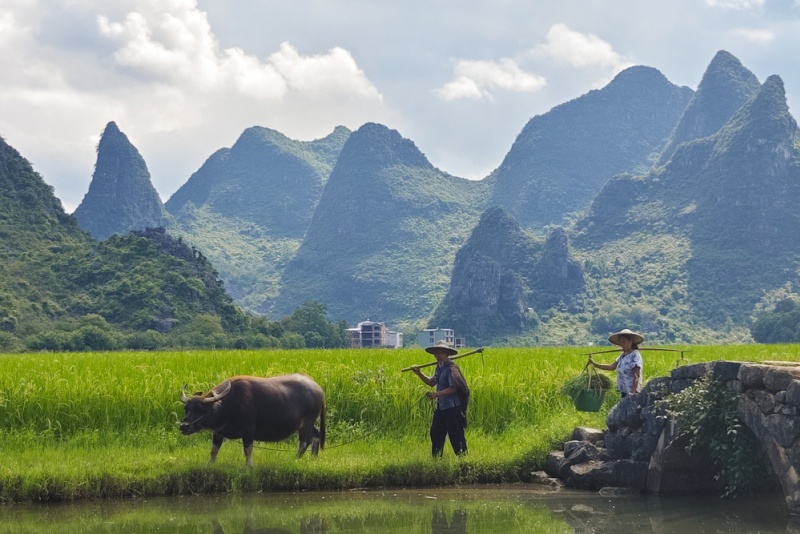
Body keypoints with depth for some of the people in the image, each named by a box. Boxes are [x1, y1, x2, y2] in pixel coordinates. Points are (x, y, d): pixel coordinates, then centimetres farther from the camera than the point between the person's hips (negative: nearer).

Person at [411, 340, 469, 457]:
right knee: (436, 432, 15)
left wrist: (437, 394, -28)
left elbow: (454, 388, -22)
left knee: (455, 434, -5)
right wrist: (419, 374, 3)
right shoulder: (439, 367, 12)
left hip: (452, 407, -10)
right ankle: (436, 458, 25)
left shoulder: (450, 368, -17)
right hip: (441, 407, 10)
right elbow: (432, 382, 15)